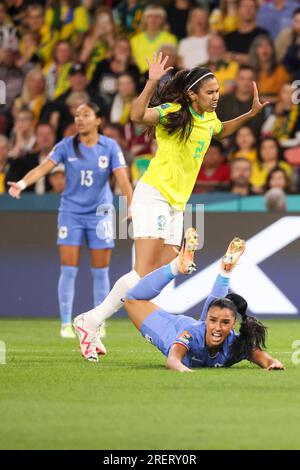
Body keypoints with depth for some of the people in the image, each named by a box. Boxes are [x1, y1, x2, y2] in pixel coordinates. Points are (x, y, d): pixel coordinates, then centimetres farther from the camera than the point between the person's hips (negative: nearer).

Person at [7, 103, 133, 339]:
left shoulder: (110, 147, -5)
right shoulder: (66, 146, -4)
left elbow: (122, 178, -13)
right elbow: (44, 167, -14)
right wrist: (22, 183, -31)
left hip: (100, 213, 0)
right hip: (71, 212, 0)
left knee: (100, 271, 3)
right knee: (69, 269, -4)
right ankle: (66, 324, 3)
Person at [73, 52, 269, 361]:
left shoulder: (209, 119, 12)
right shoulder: (173, 112, -13)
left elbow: (222, 132, 37)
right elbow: (138, 115, -31)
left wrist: (251, 114, 25)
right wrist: (152, 83, -42)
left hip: (177, 205, 8)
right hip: (153, 195, -8)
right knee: (144, 273, -18)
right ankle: (91, 321, -9)